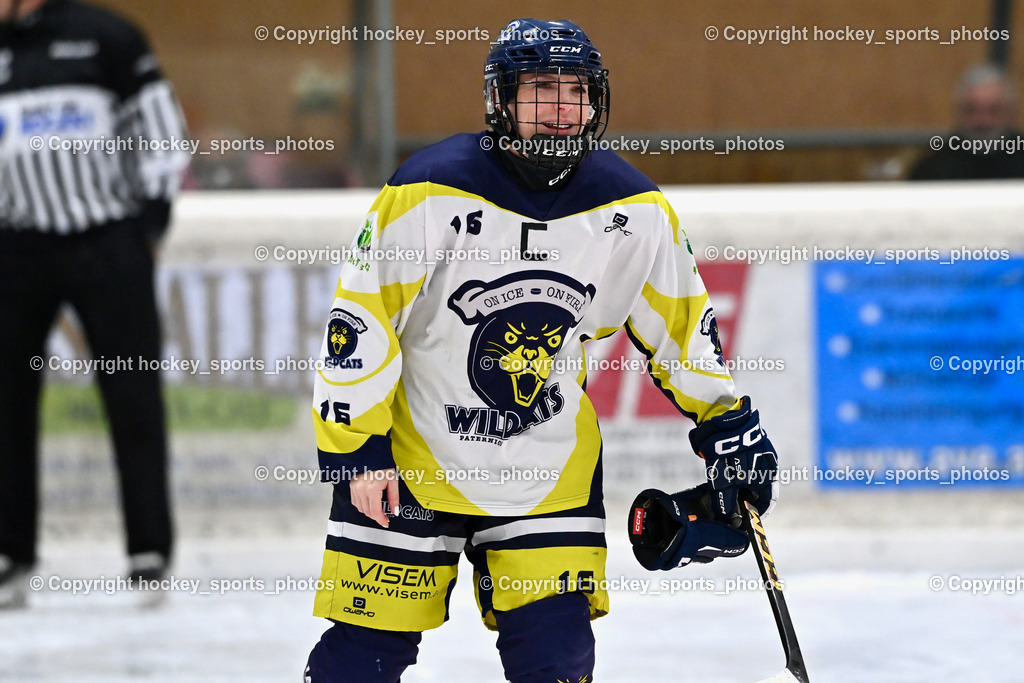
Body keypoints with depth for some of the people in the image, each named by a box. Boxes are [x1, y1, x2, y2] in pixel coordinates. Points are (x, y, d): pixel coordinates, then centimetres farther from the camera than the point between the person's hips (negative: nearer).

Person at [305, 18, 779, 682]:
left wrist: (730, 427, 9)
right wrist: (358, 452, -16)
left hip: (551, 468, 3)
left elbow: (680, 322, 10)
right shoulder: (429, 194, -18)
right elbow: (358, 327, -14)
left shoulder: (636, 213, -6)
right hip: (411, 456, -3)